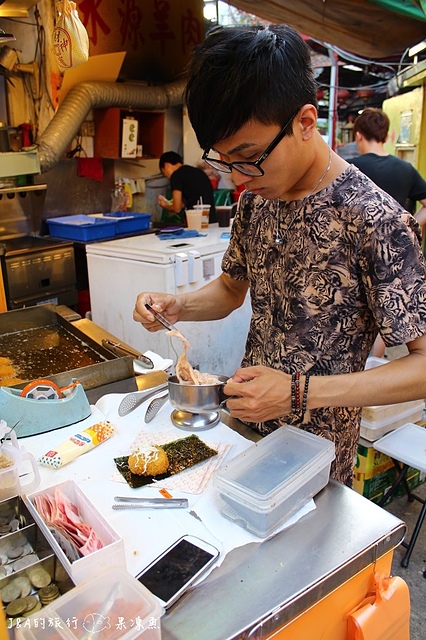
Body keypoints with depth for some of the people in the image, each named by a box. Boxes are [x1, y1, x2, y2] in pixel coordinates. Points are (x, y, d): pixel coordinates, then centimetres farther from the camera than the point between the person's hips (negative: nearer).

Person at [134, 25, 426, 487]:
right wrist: (175, 306, -11)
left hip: (313, 458, -5)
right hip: (245, 427, 6)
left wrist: (299, 393, -31)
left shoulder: (376, 222, -26)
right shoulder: (256, 199, -4)